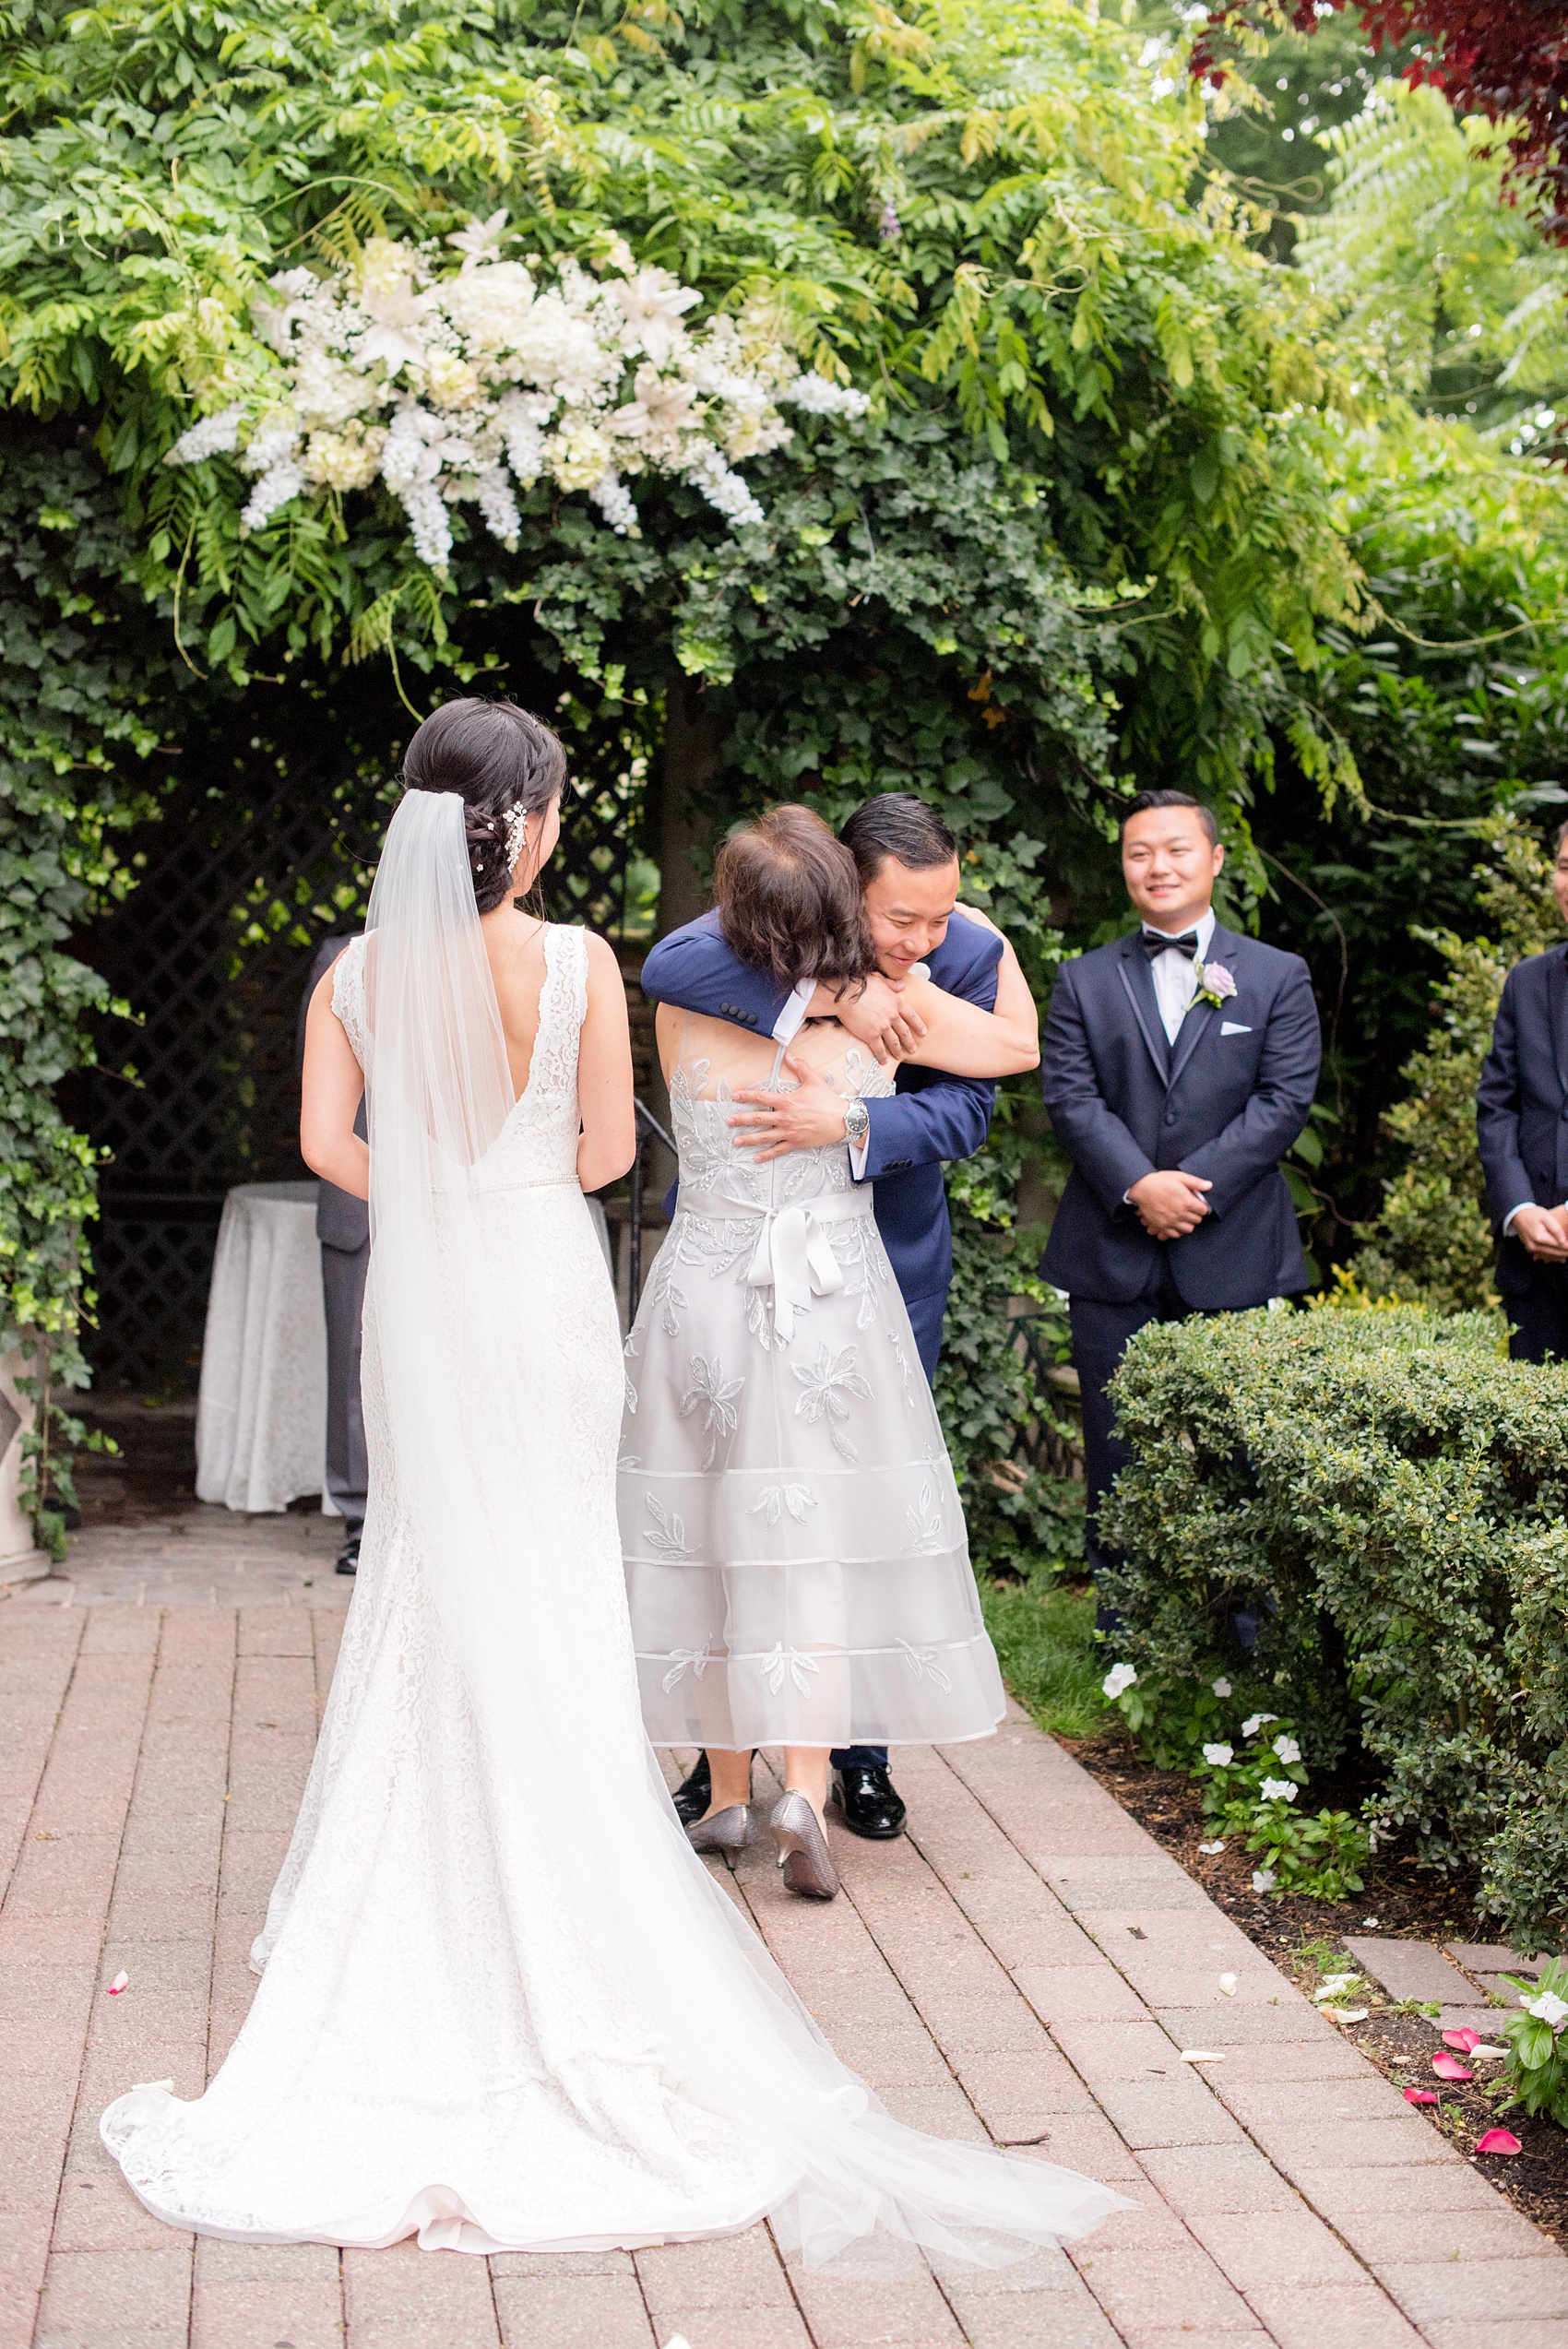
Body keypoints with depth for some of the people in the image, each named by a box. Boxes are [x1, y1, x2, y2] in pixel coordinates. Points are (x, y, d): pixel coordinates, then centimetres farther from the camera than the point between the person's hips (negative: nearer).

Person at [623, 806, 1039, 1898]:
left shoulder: (684, 1010, -5)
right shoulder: (886, 1008, -7)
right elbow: (1020, 1042, 10)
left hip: (704, 1299, 1)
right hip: (831, 1307, -1)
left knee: (707, 1539, 11)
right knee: (818, 1544, 3)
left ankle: (727, 1794, 20)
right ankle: (806, 1788, -12)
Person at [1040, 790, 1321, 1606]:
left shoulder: (1277, 977, 8)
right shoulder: (1084, 981, 10)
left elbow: (1285, 1097, -3)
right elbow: (1071, 1097, -2)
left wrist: (1199, 1187, -13)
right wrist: (1139, 1186, -16)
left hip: (1233, 1255, -1)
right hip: (1113, 1257, 1)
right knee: (1118, 1454, 5)